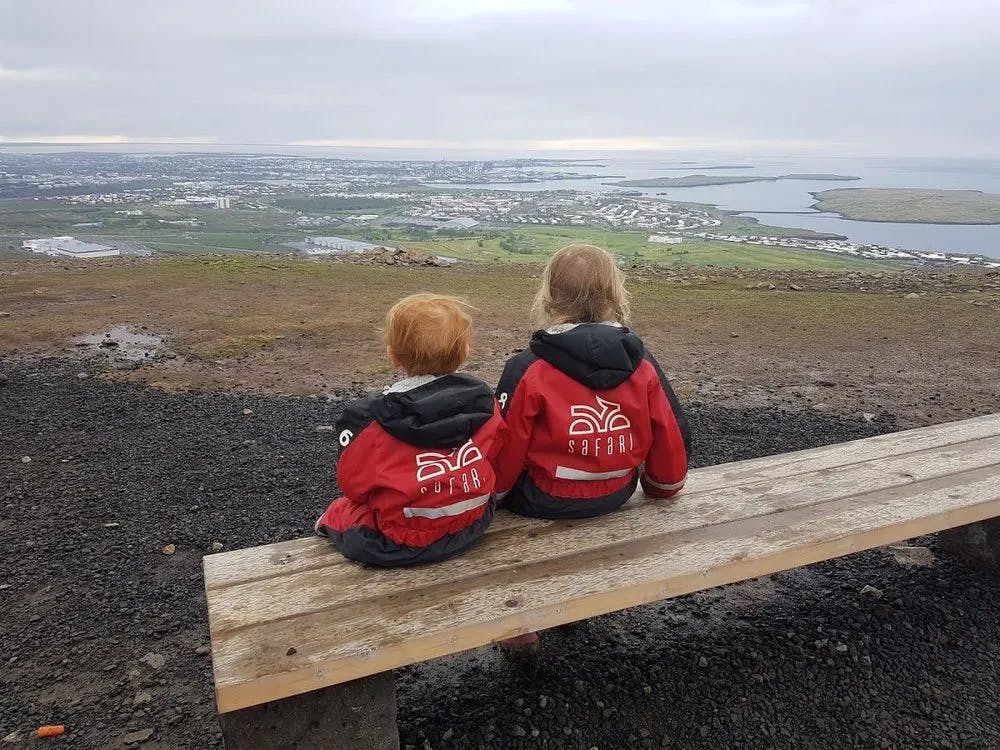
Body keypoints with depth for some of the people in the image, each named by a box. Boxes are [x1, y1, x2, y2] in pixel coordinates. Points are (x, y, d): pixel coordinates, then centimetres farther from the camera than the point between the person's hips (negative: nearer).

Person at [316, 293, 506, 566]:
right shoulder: (482, 400, -10)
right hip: (473, 525, 5)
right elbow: (494, 455, 6)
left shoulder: (374, 420, -22)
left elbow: (353, 483, -9)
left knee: (341, 509, 22)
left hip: (403, 545, -5)